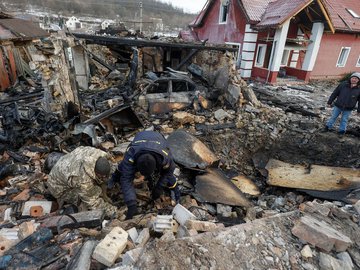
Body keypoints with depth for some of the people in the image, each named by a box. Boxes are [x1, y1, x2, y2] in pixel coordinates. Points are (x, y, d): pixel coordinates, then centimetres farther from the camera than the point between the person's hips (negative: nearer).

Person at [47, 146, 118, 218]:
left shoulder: (98, 153, -24)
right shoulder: (84, 181, -42)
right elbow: (92, 202, -27)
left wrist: (103, 194, -1)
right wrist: (110, 211, -20)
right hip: (60, 187, -7)